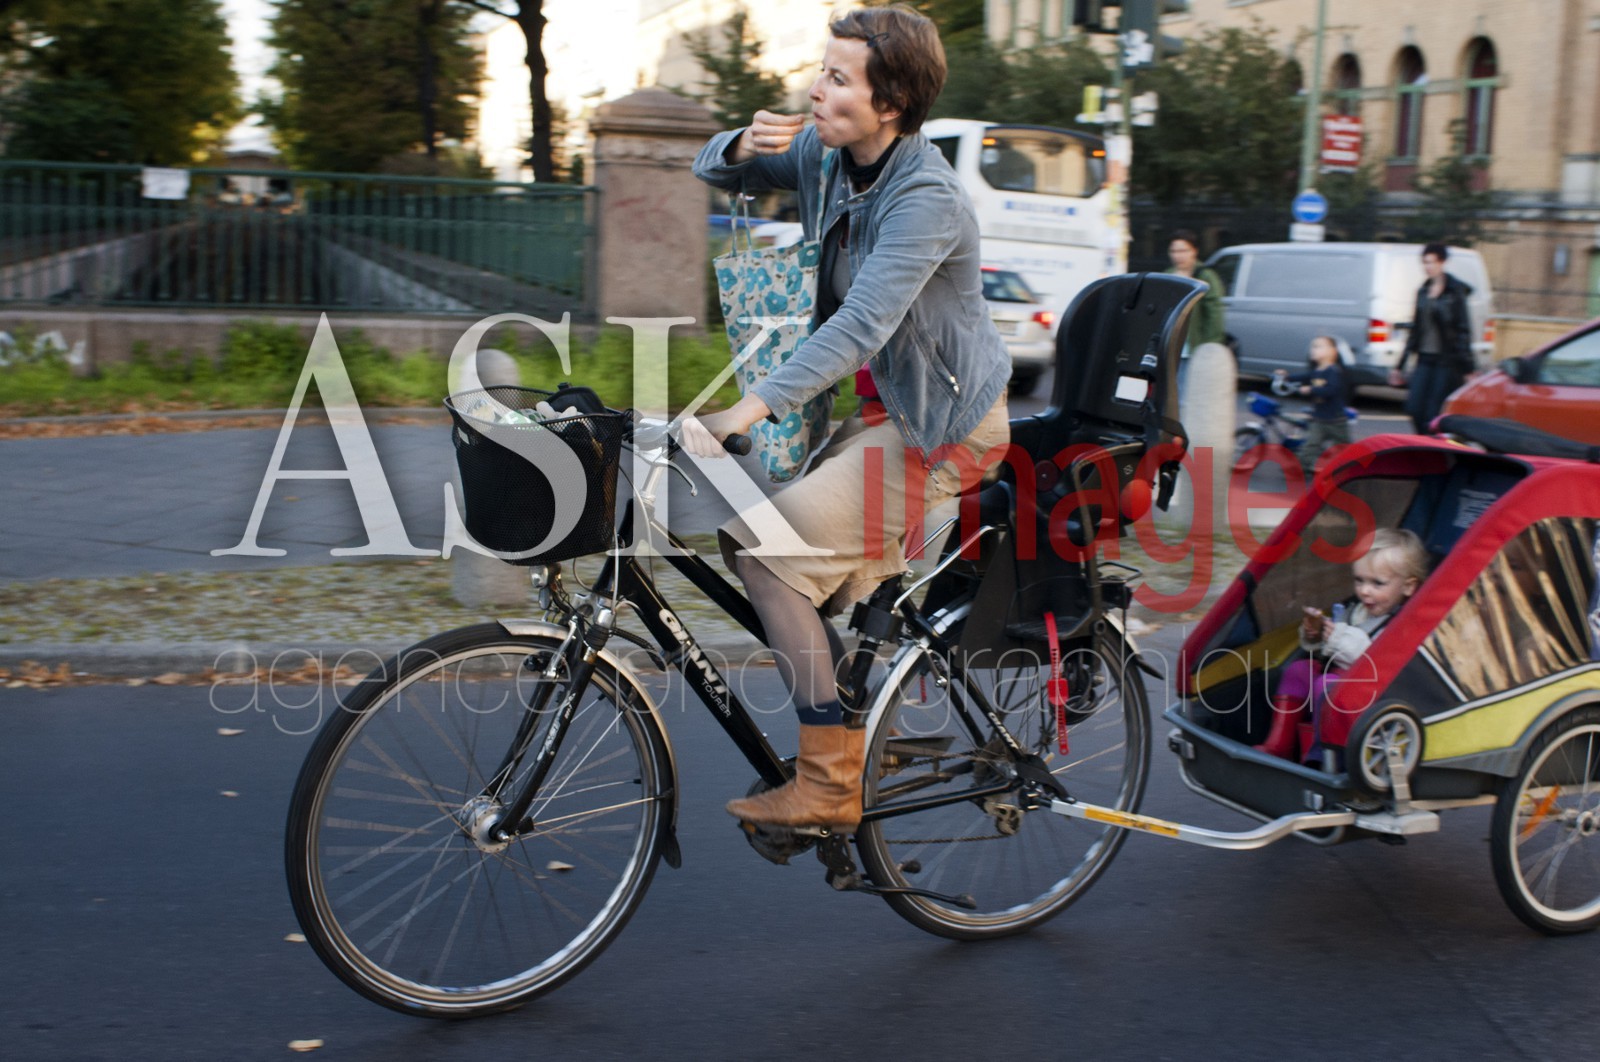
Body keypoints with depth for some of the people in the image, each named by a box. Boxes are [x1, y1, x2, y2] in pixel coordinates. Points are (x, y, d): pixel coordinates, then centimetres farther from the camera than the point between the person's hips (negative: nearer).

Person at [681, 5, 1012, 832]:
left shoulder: (926, 198, -24)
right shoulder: (825, 156, 2)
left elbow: (863, 323, -35)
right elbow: (714, 172, 13)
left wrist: (758, 405, -44)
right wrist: (745, 144, -12)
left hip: (941, 424, -9)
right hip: (881, 407, 9)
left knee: (771, 547, -20)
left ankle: (828, 784, -11)